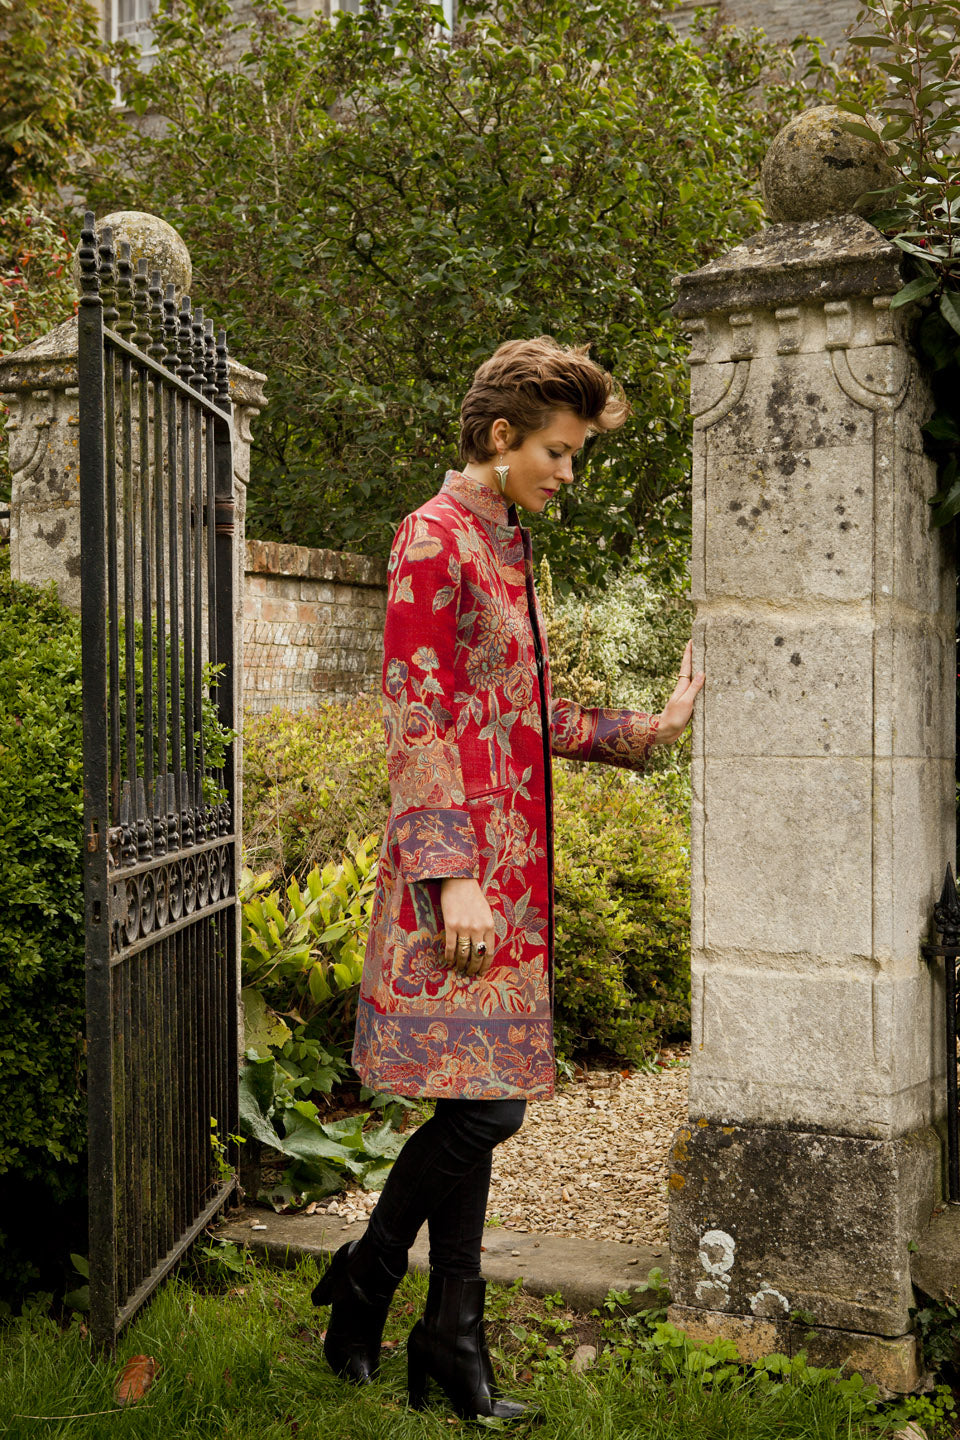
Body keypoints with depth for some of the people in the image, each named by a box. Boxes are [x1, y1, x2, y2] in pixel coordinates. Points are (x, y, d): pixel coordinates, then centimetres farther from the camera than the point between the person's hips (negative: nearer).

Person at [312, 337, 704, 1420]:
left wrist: (644, 730, 21)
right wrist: (452, 875, -21)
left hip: (511, 863, 9)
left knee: (481, 1106, 10)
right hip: (461, 860, -9)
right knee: (480, 1103, -7)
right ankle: (365, 1280, 14)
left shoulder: (508, 547, 20)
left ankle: (450, 1341, 20)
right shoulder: (434, 539, -7)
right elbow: (417, 719, -15)